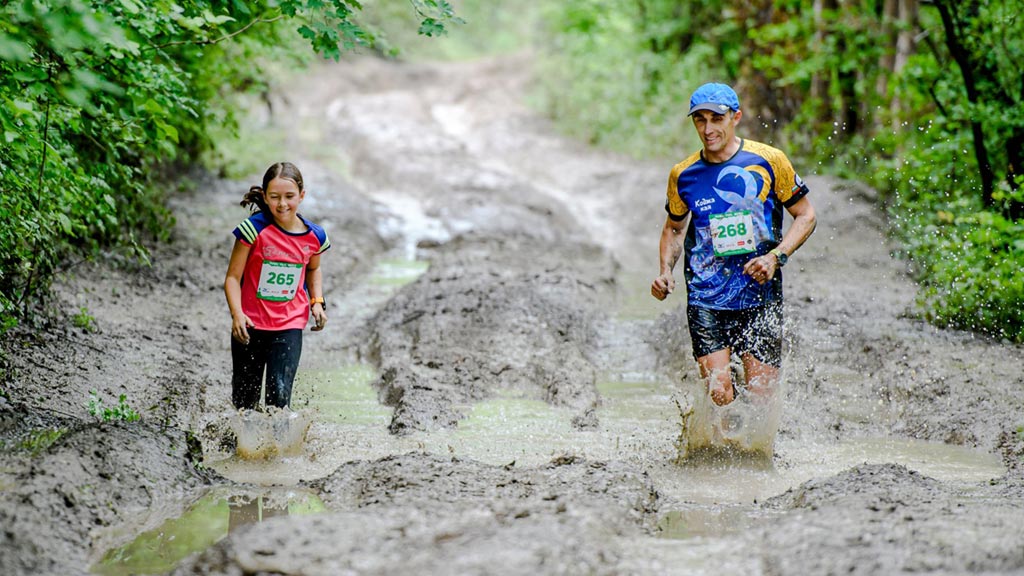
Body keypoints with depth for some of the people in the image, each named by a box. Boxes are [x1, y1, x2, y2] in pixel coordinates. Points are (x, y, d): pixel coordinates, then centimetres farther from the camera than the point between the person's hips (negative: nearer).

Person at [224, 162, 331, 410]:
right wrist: (237, 314, -25)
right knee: (245, 399, 10)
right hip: (251, 325, -1)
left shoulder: (314, 237, -3)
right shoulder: (255, 229, -14)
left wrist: (317, 302, 4)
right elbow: (233, 277, -11)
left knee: (280, 394, -13)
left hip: (290, 326, 1)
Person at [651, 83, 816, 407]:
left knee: (762, 397, -2)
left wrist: (776, 257, -11)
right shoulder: (683, 175, 3)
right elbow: (674, 228, 19)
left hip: (760, 297, 0)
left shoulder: (768, 161, -3)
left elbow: (805, 215, 5)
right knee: (719, 396, -12)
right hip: (706, 299, 0)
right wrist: (666, 271, 2)